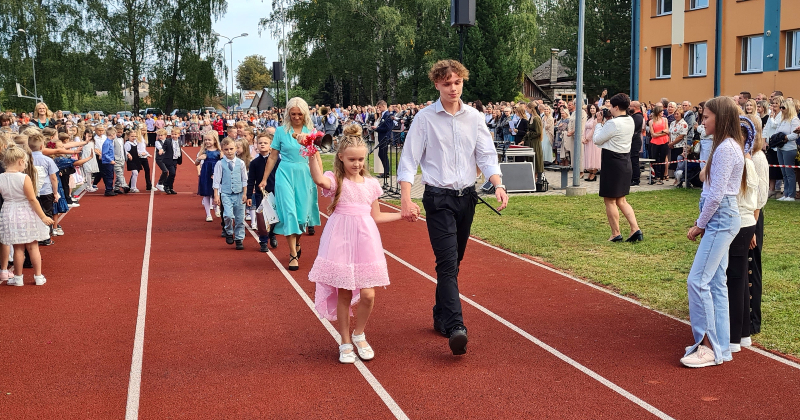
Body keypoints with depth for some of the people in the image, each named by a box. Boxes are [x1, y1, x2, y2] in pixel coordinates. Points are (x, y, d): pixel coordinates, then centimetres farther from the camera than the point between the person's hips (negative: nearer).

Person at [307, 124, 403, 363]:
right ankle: (346, 343, 20)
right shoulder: (335, 180, -4)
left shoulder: (371, 184, 10)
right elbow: (319, 180, -29)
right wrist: (312, 155, -39)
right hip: (341, 242, -3)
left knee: (367, 296, -3)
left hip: (365, 241, 3)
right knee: (343, 295, 3)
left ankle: (359, 335, 23)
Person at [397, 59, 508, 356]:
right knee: (448, 262, -14)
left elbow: (487, 156, 3)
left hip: (467, 197, 4)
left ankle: (441, 317, 29)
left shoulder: (474, 118, 6)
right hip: (439, 199, -4)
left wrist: (498, 184, -15)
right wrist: (406, 200, -18)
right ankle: (455, 327, -19)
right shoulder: (425, 118, -4)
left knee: (453, 262, 14)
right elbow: (408, 161, -7)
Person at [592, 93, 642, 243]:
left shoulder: (613, 123, -19)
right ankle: (635, 229, 7)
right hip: (625, 161, 9)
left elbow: (597, 139, -10)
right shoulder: (630, 121, 7)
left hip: (612, 163, -9)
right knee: (621, 200, 17)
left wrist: (601, 123, 2)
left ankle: (616, 234, 9)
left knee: (610, 200, 3)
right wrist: (606, 122, 11)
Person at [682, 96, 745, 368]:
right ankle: (720, 346, 18)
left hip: (720, 220, -10)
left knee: (698, 280, -12)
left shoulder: (726, 149, -17)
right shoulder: (729, 146, 15)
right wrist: (704, 224, 11)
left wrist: (700, 225, -10)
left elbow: (716, 194, -19)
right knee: (715, 284, 12)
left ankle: (708, 347, -5)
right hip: (721, 220, 10)